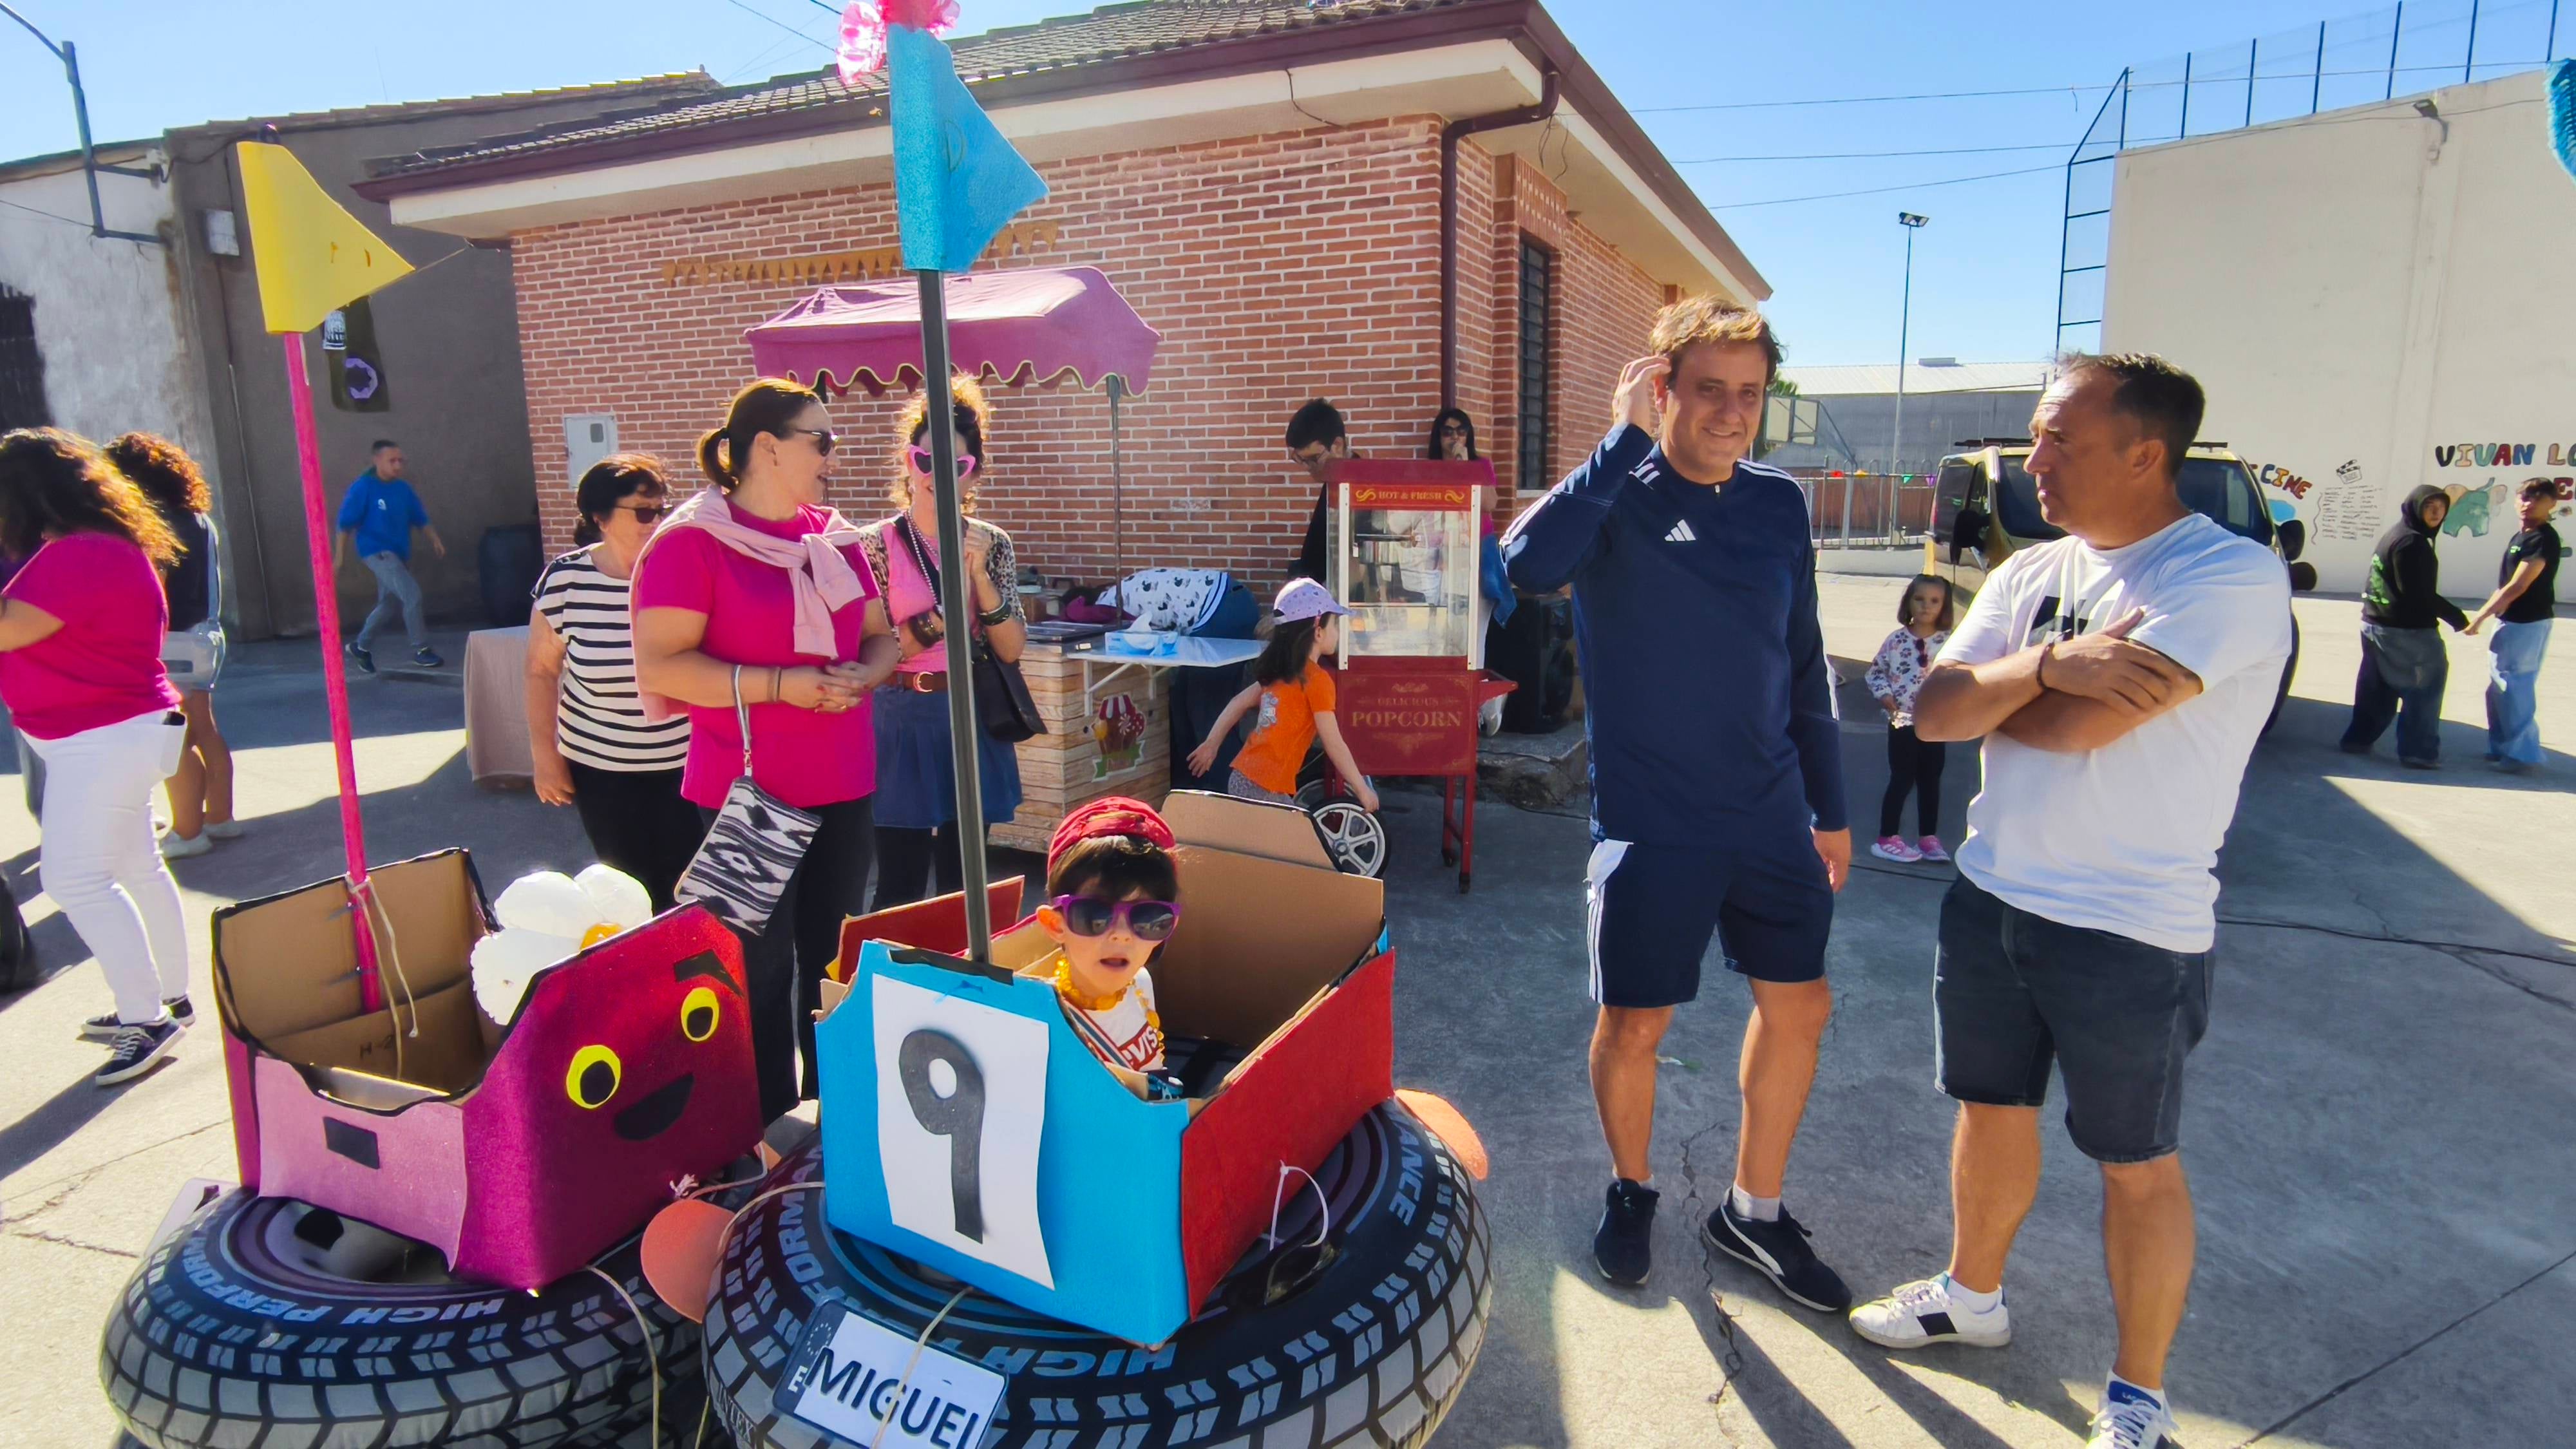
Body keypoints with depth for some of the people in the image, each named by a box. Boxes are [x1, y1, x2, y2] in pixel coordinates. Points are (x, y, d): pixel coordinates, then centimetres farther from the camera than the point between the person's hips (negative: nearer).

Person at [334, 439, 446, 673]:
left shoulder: (403, 489, 5)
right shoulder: (362, 489, -11)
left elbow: (420, 519, 13)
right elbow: (345, 524, -8)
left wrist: (435, 540, -3)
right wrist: (340, 557, -8)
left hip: (399, 553, 7)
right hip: (377, 552, -7)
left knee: (390, 604, 16)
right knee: (412, 594, -20)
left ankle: (361, 646, 36)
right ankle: (421, 650, -11)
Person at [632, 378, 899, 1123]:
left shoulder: (833, 536, 10)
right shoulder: (690, 543, -9)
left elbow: (880, 634, 17)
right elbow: (658, 667, -15)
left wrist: (863, 674, -6)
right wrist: (779, 685, -22)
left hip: (845, 787, 6)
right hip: (750, 795, -6)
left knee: (833, 955, 15)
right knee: (762, 965, 4)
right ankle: (772, 1125, 20)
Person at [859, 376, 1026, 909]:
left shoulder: (992, 543, 2)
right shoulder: (875, 544, -6)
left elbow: (1013, 650, -4)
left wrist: (978, 574, -16)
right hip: (904, 724, -3)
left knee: (963, 881, 14)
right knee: (901, 888, 4)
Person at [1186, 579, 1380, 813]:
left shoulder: (1278, 671, 11)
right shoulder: (1318, 679, -12)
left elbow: (1238, 703, 19)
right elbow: (1335, 747, -10)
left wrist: (1210, 745, 29)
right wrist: (1363, 790, 0)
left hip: (1241, 779, 8)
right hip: (1266, 792, -8)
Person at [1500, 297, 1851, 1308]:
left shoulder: (1779, 504, 6)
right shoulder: (1617, 500, -9)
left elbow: (1804, 664, 13)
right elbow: (1529, 565, -33)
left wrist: (1830, 806, 14)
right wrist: (1628, 439, -27)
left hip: (1773, 815, 5)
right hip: (1651, 819, -5)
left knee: (1799, 1006, 12)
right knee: (1633, 1025, 5)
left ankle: (1753, 1211, 33)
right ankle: (1632, 1190, 34)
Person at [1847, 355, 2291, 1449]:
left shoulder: (2231, 575, -16)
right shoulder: (2032, 572, 5)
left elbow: (2084, 724, -26)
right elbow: (1932, 712, -5)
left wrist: (1990, 692, -7)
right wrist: (2048, 665, -22)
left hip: (2134, 929, -6)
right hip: (1991, 896, 6)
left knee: (2137, 1162, 10)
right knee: (1991, 1109, 20)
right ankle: (1973, 1294, 43)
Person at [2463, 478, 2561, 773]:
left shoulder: (2544, 539, -16)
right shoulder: (2519, 537, 12)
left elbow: (2517, 587, -20)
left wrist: (2480, 616, -18)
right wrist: (2486, 614, 15)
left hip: (2528, 624, -9)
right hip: (2511, 621, 9)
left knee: (2514, 687, -5)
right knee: (2500, 687, 15)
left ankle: (2522, 752, 3)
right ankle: (2503, 746, 24)